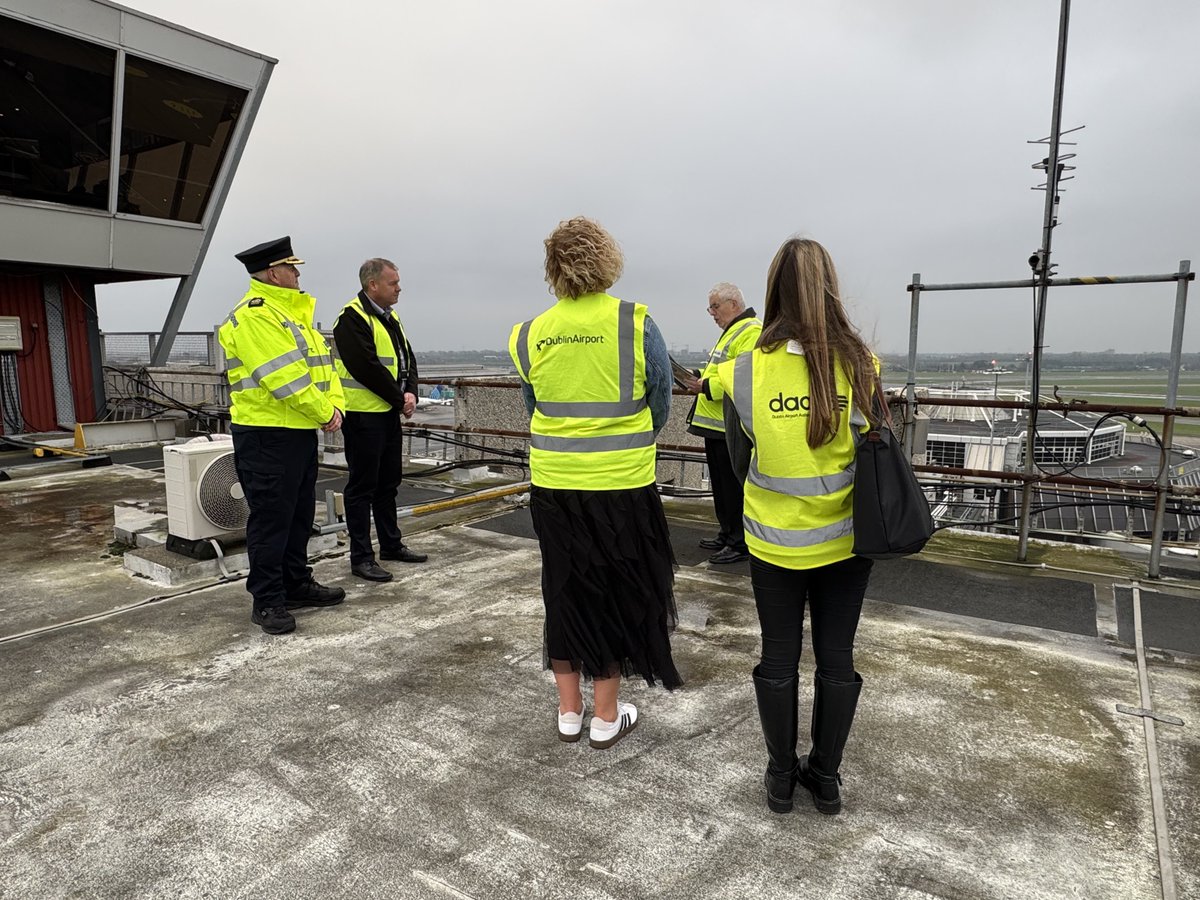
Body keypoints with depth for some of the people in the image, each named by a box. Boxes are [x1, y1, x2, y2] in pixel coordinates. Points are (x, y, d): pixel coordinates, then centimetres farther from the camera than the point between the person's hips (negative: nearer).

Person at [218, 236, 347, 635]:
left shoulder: (294, 312, 17)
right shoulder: (254, 315, -15)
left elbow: (321, 363, 13)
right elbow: (284, 376, -22)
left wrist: (334, 405, -4)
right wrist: (323, 413, -14)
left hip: (300, 431, 10)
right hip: (266, 436, -10)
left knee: (299, 513, 17)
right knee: (270, 517, -2)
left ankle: (296, 584, 30)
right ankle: (267, 601, 9)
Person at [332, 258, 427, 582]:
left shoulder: (390, 318, 15)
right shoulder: (352, 318, -14)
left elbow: (407, 358, 15)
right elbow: (367, 368, -21)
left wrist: (411, 392, -4)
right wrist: (400, 399, -13)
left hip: (390, 413, 9)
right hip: (363, 413, -9)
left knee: (388, 482, 17)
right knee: (362, 486, -2)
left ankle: (391, 544, 30)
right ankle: (361, 557, 5)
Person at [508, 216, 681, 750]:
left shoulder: (531, 334, -2)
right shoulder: (635, 324, -11)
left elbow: (533, 407, 9)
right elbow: (660, 405, -1)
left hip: (552, 485, 3)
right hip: (621, 485, -3)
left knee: (565, 590, 17)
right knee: (617, 594, 12)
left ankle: (569, 712, 29)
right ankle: (606, 719, 24)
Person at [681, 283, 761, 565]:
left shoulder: (751, 332, -15)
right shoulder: (731, 332, 21)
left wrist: (706, 387, -21)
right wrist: (699, 376, 13)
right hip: (717, 424, 11)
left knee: (734, 486, -3)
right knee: (720, 484, 17)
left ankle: (742, 543, 7)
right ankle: (727, 534, 29)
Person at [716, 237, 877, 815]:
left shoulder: (744, 372, -15)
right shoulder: (860, 368, -12)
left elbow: (739, 462, -3)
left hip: (774, 544, -1)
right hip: (845, 541, 1)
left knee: (778, 658, 16)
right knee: (836, 658, 17)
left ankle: (781, 776, 32)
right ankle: (826, 776, 33)